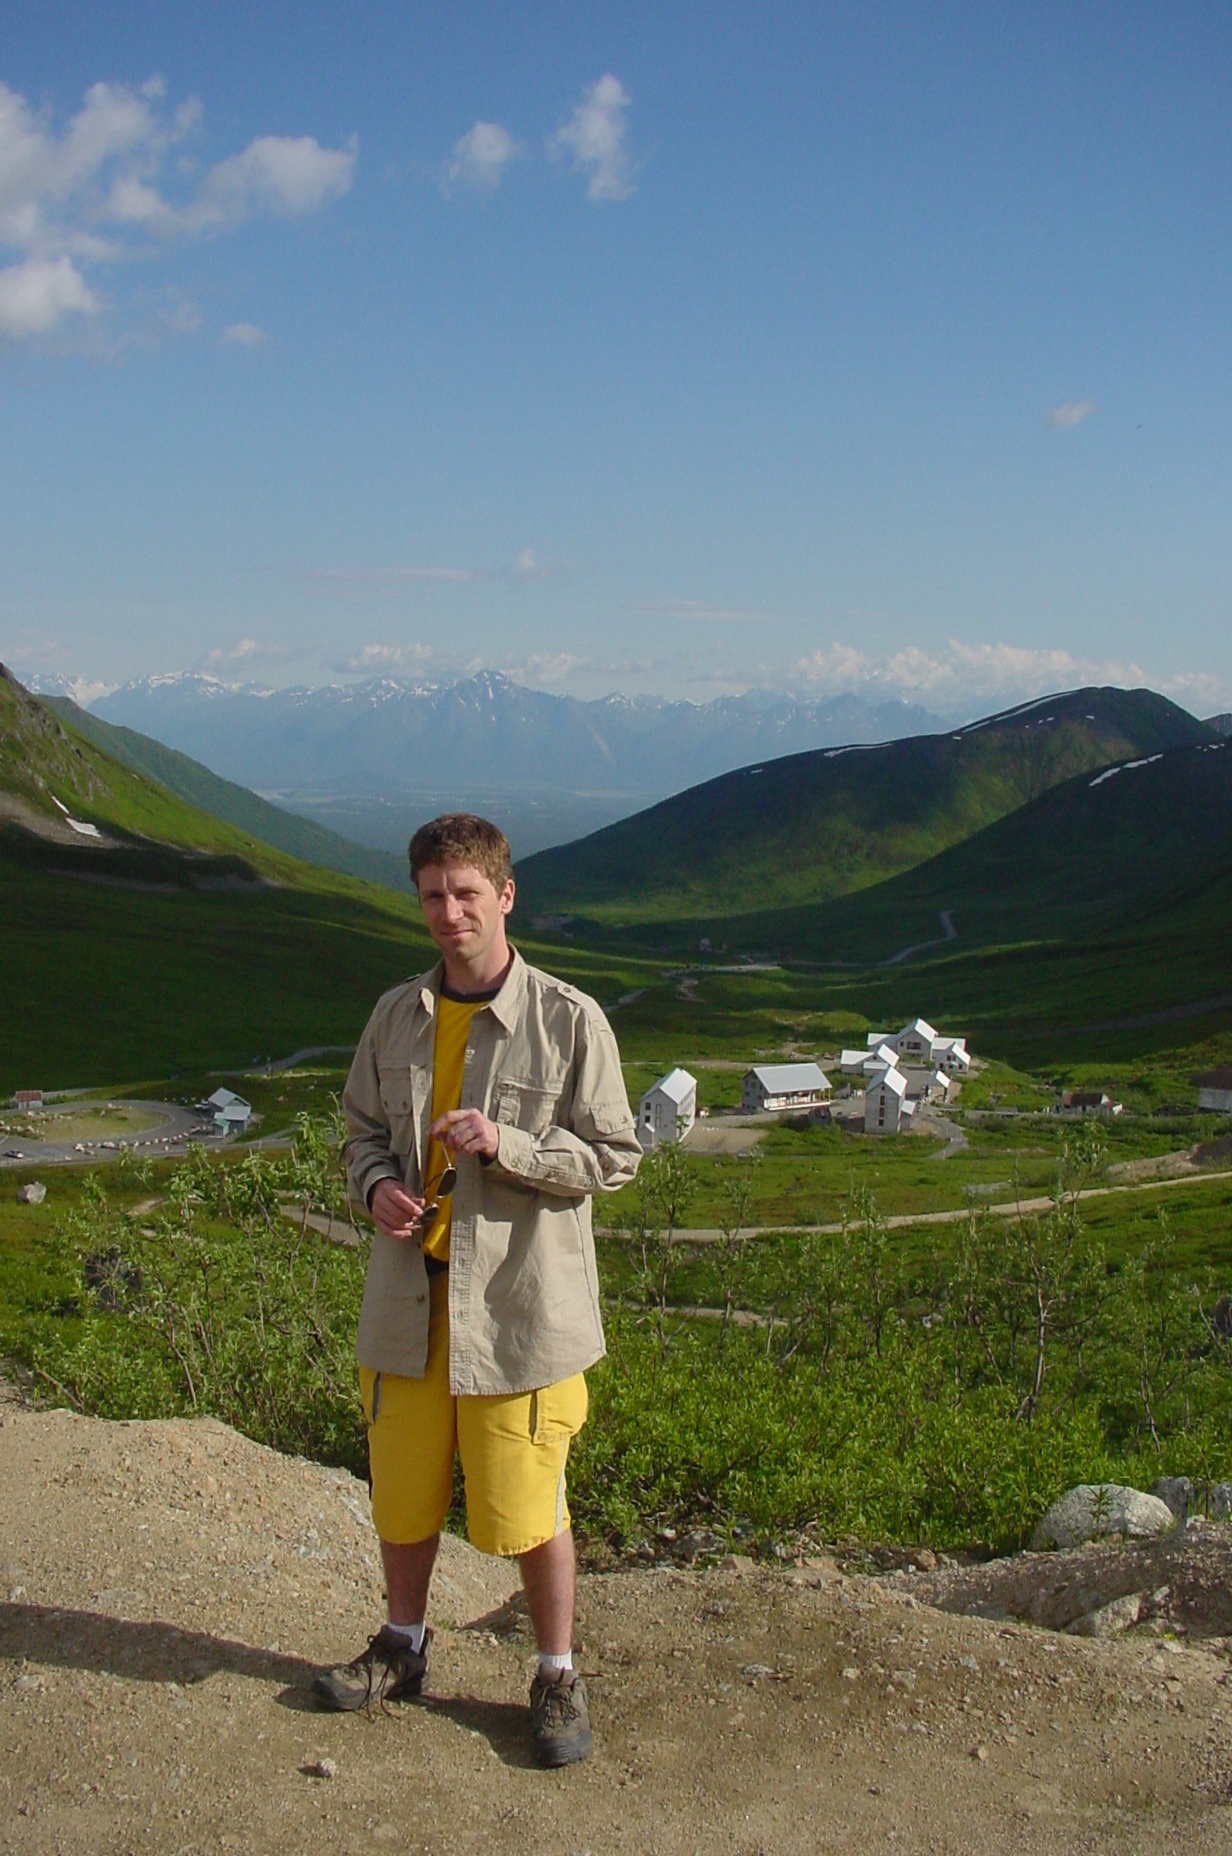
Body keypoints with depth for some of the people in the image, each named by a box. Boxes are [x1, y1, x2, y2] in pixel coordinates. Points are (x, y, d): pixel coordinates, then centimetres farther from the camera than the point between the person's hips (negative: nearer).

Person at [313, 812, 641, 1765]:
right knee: (402, 1487, 17)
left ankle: (559, 1678, 25)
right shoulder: (398, 1015, 5)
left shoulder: (569, 1019, -9)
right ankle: (403, 1647, 40)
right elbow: (364, 1127, 17)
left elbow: (614, 1156, -6)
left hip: (520, 1301, -4)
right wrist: (376, 1184, -6)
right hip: (409, 1292, 5)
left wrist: (505, 1145, -20)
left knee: (528, 1505, 3)